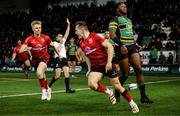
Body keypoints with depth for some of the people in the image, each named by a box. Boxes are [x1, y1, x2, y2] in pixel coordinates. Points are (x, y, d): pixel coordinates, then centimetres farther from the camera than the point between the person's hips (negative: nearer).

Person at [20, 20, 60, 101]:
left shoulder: (46, 38, -10)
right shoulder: (29, 39, -12)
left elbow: (53, 46, 8)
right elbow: (21, 50, -21)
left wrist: (59, 54, 16)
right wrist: (25, 48, -44)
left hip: (44, 58, -3)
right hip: (35, 59, 3)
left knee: (39, 73, -30)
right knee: (42, 77, 15)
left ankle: (44, 90, -14)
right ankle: (47, 89, 42)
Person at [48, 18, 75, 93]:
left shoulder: (63, 41, 18)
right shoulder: (54, 43, 0)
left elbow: (67, 34, 15)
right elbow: (58, 50, -15)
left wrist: (68, 25, 10)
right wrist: (60, 43, -10)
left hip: (64, 58, 6)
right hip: (58, 59, -6)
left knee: (67, 72, -10)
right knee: (57, 75, -12)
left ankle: (67, 89, -11)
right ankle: (49, 86, 8)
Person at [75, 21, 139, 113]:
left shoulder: (94, 36, -12)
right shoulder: (81, 44, 6)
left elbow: (110, 46, -15)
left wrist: (109, 62, -20)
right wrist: (89, 69, 14)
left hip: (107, 64, -5)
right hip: (96, 67, 5)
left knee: (117, 86, -1)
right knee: (91, 83, -23)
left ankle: (133, 104, 16)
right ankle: (109, 92, 2)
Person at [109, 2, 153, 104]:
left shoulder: (129, 20, 25)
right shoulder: (116, 19, 1)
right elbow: (112, 34, -12)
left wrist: (135, 44, 20)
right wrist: (121, 45, -23)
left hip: (132, 46, 6)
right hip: (122, 48, -6)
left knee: (139, 69, -9)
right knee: (125, 74, -4)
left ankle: (143, 96, -8)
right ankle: (117, 93, 19)